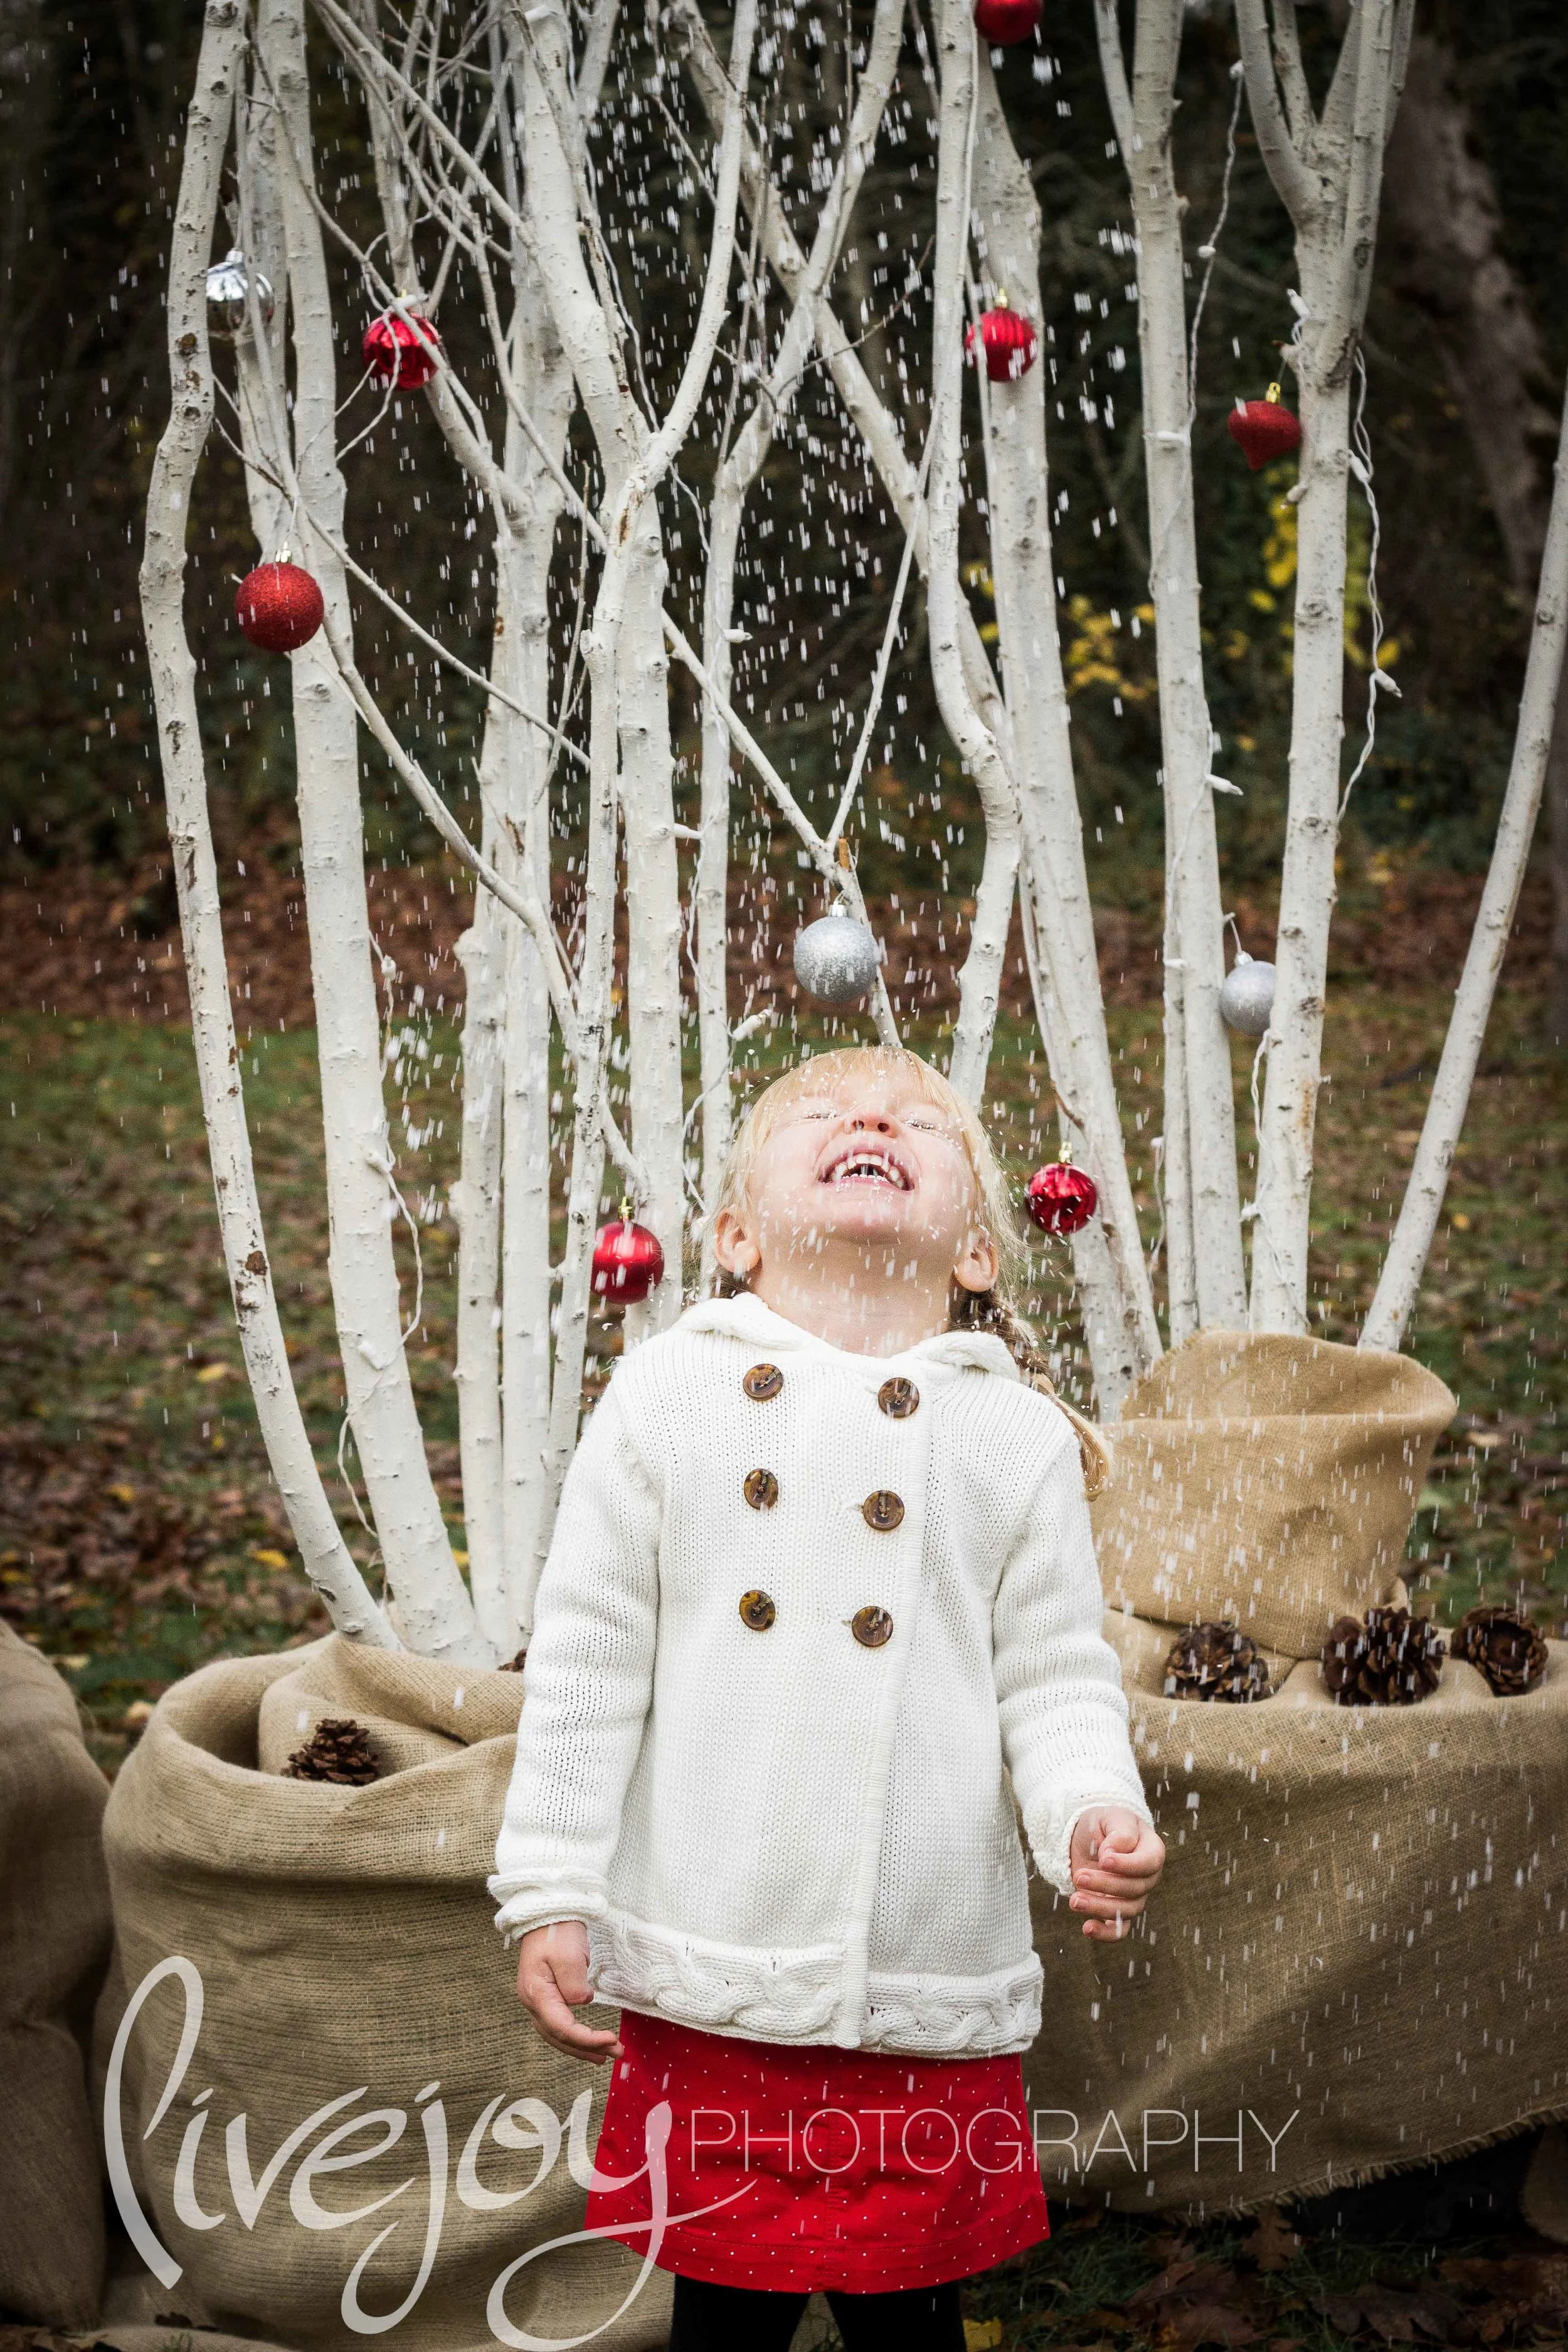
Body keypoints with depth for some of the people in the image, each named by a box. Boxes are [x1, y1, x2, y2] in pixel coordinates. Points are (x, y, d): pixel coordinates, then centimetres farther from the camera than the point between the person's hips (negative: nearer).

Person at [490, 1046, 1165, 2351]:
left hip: (927, 1988, 0)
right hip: (712, 1970, 0)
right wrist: (551, 1894, 1)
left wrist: (1093, 1812, -17)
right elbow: (588, 1657, 2)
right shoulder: (667, 1396, 0)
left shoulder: (1018, 1438, 1)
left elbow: (1055, 1679, 3)